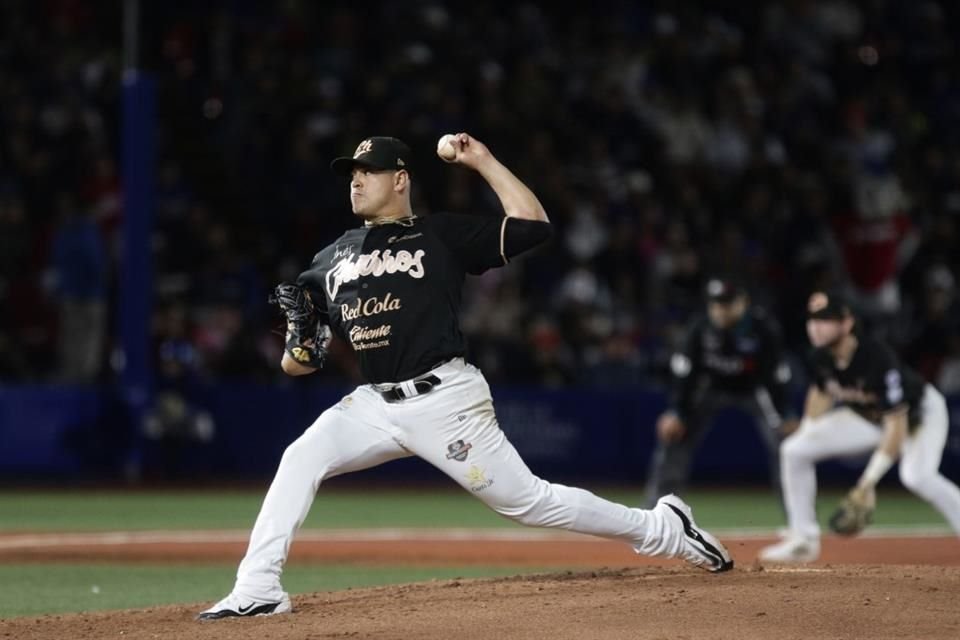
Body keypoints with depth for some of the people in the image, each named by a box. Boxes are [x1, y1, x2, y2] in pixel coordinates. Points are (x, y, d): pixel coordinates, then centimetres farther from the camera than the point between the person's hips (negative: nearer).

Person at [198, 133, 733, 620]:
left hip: (445, 399, -5)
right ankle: (258, 590, -14)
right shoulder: (332, 260, 15)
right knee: (301, 460, -14)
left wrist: (483, 162, -6)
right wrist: (299, 350, -10)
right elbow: (297, 364, 15)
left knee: (527, 500, -5)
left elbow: (533, 224, -8)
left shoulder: (443, 236, 2)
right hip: (375, 402, 5)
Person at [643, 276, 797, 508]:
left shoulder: (763, 327, -28)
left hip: (754, 390, -2)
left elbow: (778, 373, -21)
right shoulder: (701, 327, -22)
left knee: (782, 443, -18)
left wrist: (786, 416, -20)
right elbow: (684, 371, -15)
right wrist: (674, 412, -18)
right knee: (671, 435, -10)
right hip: (712, 388, 2)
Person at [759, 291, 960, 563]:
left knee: (917, 476, -37)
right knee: (794, 450, -1)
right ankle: (803, 540, 10)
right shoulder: (821, 357, -17)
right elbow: (821, 392, 8)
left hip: (917, 411, -7)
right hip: (866, 417, 7)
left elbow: (897, 425, -36)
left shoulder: (878, 358, -37)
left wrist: (868, 481, -39)